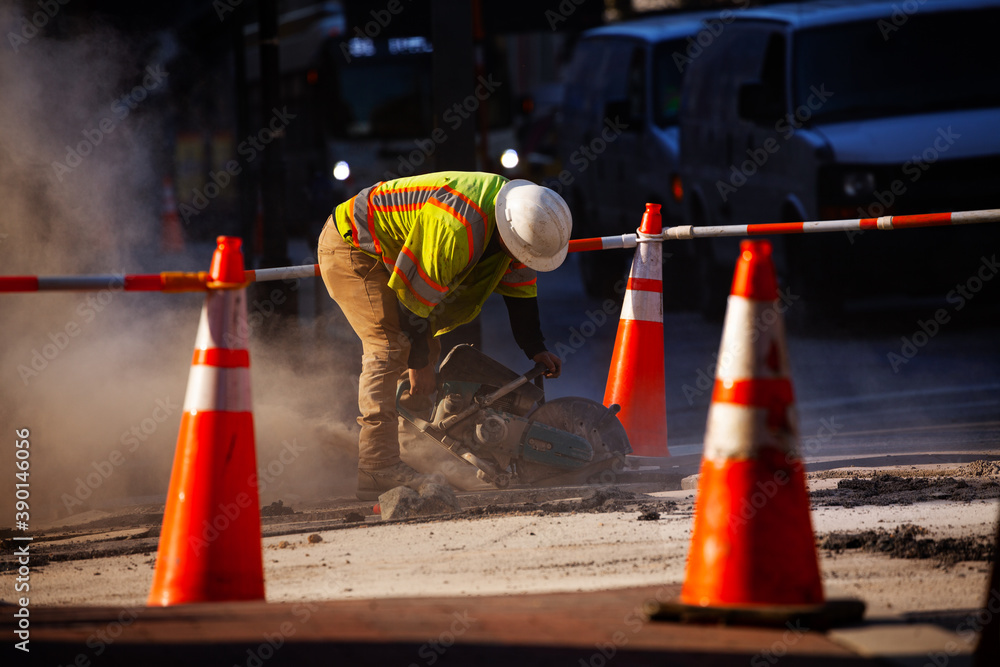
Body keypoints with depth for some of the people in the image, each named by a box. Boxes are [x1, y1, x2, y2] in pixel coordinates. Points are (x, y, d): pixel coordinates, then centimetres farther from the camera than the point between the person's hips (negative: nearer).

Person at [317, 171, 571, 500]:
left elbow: (519, 289, 6)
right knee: (391, 347, -19)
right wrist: (418, 363, -18)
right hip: (350, 248, -10)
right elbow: (413, 292, -28)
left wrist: (535, 349, 2)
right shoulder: (455, 228, -37)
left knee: (425, 349, 9)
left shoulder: (518, 218, -8)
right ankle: (378, 470, -23)